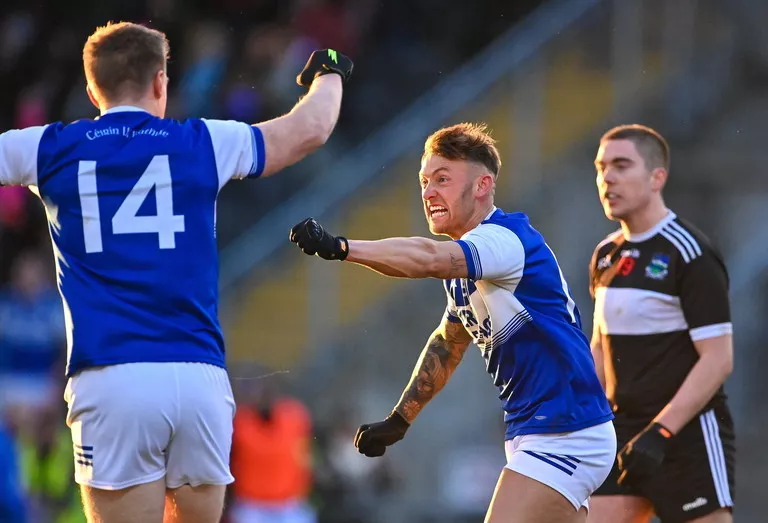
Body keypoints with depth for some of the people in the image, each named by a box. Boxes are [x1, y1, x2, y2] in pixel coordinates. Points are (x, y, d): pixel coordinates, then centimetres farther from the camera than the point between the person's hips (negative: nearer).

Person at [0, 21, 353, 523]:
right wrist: (329, 74, 43)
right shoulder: (202, 144, 8)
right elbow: (310, 129, 21)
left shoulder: (51, 150, 6)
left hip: (109, 382, -1)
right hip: (199, 378, 2)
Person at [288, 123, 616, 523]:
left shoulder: (506, 239, -18)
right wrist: (400, 419, 28)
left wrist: (338, 247, -46)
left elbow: (429, 259, -37)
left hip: (565, 436, -11)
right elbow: (447, 343, 30)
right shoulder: (462, 265, 13)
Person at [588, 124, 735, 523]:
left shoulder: (690, 254, -12)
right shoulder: (606, 255, 11)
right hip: (624, 433, 7)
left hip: (689, 434, -7)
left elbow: (718, 360, -16)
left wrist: (660, 432, -24)